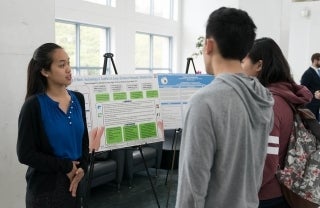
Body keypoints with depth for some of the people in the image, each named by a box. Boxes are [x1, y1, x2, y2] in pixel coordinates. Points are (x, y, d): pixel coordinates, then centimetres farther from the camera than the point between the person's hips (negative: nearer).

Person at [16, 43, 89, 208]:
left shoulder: (78, 99, 3)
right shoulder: (34, 105, -12)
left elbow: (84, 140, 8)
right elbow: (25, 154, -13)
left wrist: (82, 168, -8)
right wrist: (66, 166, -15)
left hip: (77, 183, 5)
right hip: (46, 188, -4)